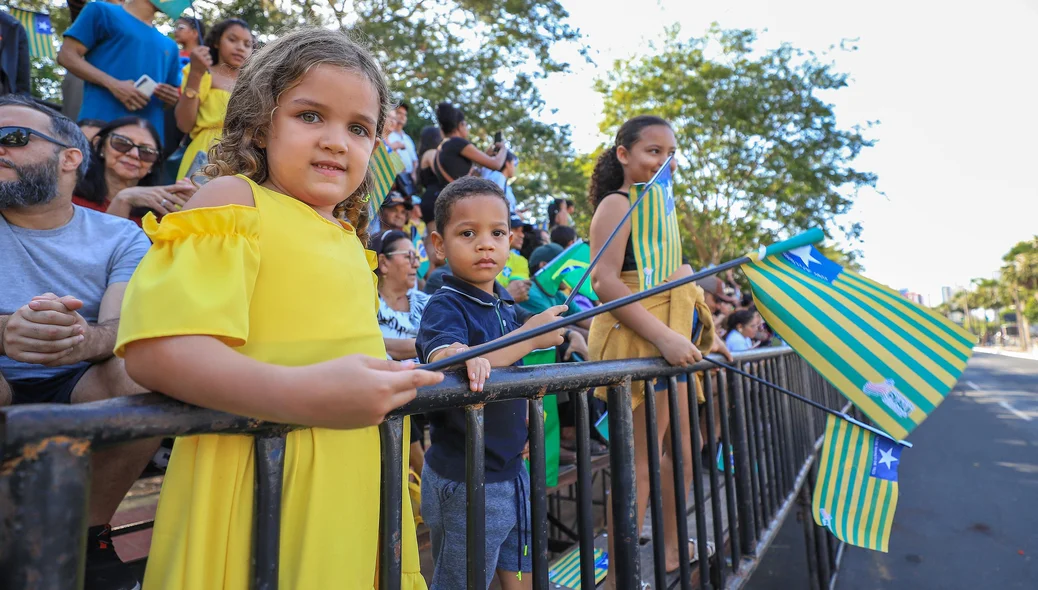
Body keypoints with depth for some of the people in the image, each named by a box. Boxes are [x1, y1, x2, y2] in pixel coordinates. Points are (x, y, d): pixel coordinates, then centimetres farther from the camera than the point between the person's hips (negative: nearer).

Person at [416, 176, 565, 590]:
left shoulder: (507, 307, 6)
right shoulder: (445, 305, -16)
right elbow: (444, 361, -37)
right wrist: (530, 336, -34)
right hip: (462, 481, -7)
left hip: (511, 471, 7)